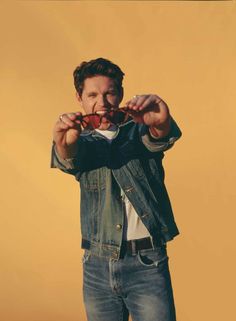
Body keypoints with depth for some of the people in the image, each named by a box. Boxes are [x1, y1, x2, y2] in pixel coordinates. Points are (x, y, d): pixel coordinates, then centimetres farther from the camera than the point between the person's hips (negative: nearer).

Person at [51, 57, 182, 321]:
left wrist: (161, 125, -43)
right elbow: (70, 159, -15)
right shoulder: (81, 141, 8)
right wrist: (63, 144, -39)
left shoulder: (140, 130, 4)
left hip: (148, 263, -2)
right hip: (97, 264, 2)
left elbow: (159, 138, -18)